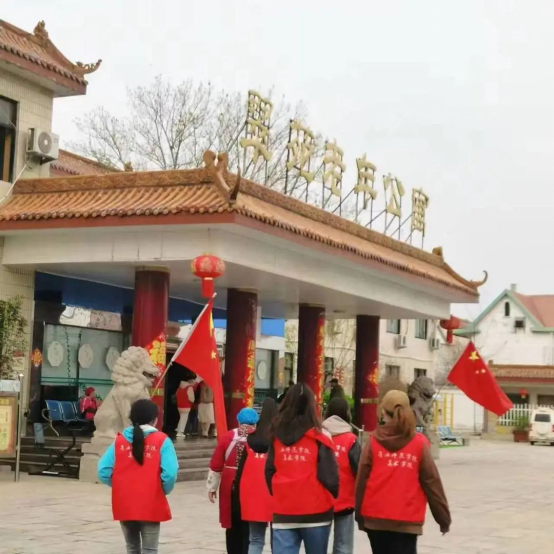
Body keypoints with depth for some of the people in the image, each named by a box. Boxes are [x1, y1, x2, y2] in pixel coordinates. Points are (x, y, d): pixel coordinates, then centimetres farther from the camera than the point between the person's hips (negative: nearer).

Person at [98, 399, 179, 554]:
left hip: (125, 505, 3)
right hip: (151, 505, -3)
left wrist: (121, 486, 12)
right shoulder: (161, 441, -5)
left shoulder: (119, 441, 3)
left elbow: (103, 472, -5)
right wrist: (164, 491, 3)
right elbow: (170, 473, -16)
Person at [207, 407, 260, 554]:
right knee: (248, 527, 4)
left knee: (233, 525, 15)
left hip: (230, 487, 2)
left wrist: (212, 487, 12)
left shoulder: (227, 437, -1)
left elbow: (216, 465, 3)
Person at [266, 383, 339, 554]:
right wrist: (333, 496, 9)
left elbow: (269, 472, 7)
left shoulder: (277, 438, 3)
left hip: (283, 513, 2)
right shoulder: (319, 440, -9)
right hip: (315, 512, -2)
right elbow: (329, 477, -11)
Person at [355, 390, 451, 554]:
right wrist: (443, 517, 5)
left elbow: (362, 480, -1)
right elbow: (431, 482, -2)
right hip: (407, 519, -2)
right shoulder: (419, 443, -3)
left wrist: (359, 515, 8)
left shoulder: (374, 441, -1)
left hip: (375, 518, 2)